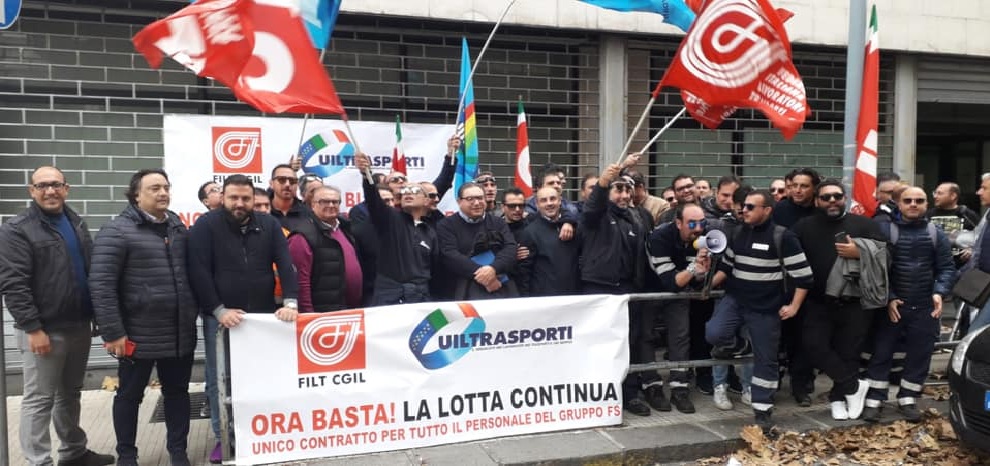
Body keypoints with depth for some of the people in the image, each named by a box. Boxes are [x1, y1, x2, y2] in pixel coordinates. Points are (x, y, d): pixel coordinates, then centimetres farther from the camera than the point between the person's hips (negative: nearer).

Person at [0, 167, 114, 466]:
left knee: (70, 393, 18)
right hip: (43, 330, -6)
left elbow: (92, 272, 17)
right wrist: (33, 328, -19)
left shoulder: (77, 224, 12)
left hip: (79, 326, 7)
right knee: (39, 399, 1)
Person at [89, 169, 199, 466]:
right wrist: (113, 332, -16)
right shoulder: (117, 231, -9)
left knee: (177, 392, 14)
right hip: (139, 335, -5)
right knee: (130, 395, 12)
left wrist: (192, 316, 13)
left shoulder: (178, 227, 9)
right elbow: (100, 284, -13)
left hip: (180, 333, 5)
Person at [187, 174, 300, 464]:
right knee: (220, 381, 7)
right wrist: (219, 310, -16)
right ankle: (223, 438, 23)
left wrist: (291, 302, -16)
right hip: (221, 317, -2)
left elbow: (285, 265, -3)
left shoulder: (269, 225, 3)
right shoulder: (206, 226, -5)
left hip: (263, 315, 2)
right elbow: (198, 273, -11)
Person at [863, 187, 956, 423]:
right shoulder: (885, 230, -3)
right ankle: (874, 401, 7)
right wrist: (888, 298, -14)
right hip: (891, 305, -3)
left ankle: (907, 400, 21)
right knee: (881, 353, 1)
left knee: (920, 355, 8)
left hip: (925, 307, 3)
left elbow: (946, 268, 6)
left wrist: (939, 293, -11)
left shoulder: (936, 234, 7)